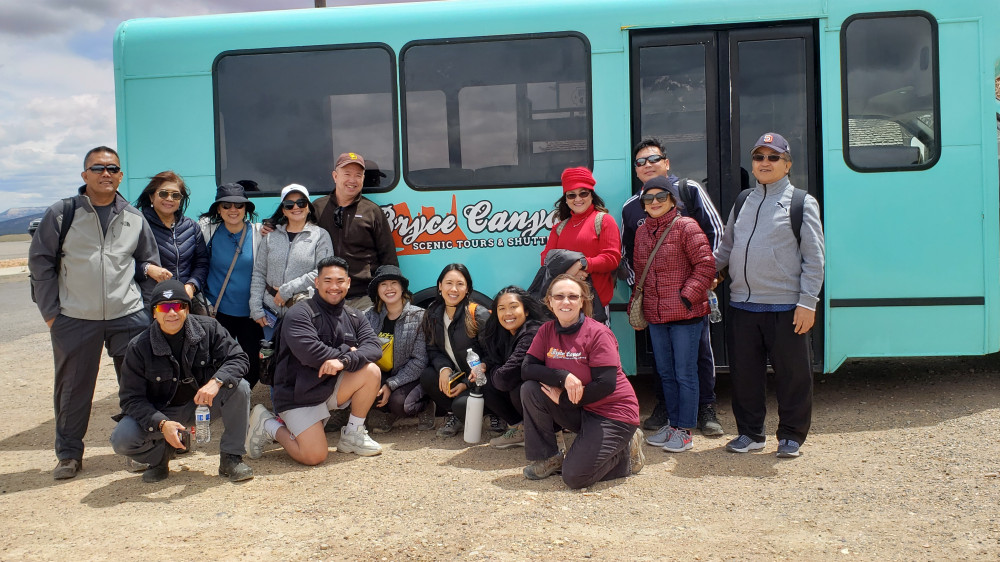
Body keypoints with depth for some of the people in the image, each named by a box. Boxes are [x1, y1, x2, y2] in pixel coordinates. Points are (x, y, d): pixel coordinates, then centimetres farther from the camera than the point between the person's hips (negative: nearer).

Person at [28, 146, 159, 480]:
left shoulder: (134, 218, 8)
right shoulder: (60, 215, 0)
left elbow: (148, 263, 20)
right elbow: (40, 264, 2)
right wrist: (50, 312, -2)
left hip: (128, 316, 2)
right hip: (74, 319, -2)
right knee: (73, 389, 7)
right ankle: (69, 454, 22)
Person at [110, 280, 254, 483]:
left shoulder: (208, 328, -12)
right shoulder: (139, 347, -15)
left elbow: (238, 359, -14)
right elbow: (131, 398, -15)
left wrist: (216, 382, -35)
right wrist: (161, 424, -32)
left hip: (202, 401, 1)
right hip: (160, 412, -1)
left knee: (239, 388, -26)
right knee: (122, 440, -26)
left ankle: (231, 457, -12)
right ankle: (159, 454, 11)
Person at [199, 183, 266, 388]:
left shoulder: (259, 232, -1)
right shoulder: (207, 230, 0)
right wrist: (204, 305, 3)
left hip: (250, 312, 1)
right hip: (218, 311, 0)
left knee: (252, 365, 5)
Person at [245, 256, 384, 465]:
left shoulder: (353, 317, 6)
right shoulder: (299, 314, -13)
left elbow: (373, 346, -11)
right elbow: (311, 353, -27)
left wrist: (345, 361, -29)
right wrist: (347, 351, -14)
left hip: (332, 388, 6)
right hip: (298, 395, -6)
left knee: (371, 371, -17)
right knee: (314, 456, -18)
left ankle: (353, 434, 1)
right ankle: (269, 425, 9)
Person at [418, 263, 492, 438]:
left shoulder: (479, 315, -13)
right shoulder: (433, 315, 4)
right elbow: (433, 349, 5)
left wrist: (467, 383, -18)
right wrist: (444, 368, -17)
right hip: (452, 376, 6)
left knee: (461, 405, -32)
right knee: (427, 377, -24)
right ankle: (454, 416, 0)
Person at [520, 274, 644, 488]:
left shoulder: (598, 333, -17)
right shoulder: (546, 331, 0)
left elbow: (606, 385, -21)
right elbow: (527, 369, -10)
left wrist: (563, 399, -15)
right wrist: (563, 377, -25)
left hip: (613, 413, -6)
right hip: (579, 410, 6)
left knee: (575, 477, -18)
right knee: (530, 390, -16)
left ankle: (626, 452, 10)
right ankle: (547, 458, 1)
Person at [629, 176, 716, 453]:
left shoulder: (686, 227, -9)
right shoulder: (642, 231, 11)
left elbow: (706, 266, -12)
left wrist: (686, 297, -16)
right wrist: (636, 302, 13)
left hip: (685, 315, -7)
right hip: (655, 316, 7)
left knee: (685, 374, 1)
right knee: (666, 373, 16)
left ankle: (684, 430, 10)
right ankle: (673, 423, 29)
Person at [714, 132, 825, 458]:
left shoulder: (801, 203, 1)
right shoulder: (743, 202, 15)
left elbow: (814, 257, -4)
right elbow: (726, 249, 22)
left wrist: (807, 301, -11)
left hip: (785, 307, -4)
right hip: (742, 305, 5)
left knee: (792, 374, 3)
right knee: (744, 373, 9)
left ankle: (791, 436, 18)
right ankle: (750, 433, 23)